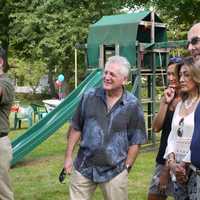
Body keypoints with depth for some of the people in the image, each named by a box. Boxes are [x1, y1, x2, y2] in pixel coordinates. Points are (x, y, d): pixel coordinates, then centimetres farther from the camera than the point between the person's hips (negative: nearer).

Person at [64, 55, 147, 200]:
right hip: (83, 167, 2)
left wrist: (126, 168, -4)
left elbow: (136, 141, -3)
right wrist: (69, 156, 4)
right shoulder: (89, 97, -2)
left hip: (114, 171, -2)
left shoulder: (132, 105, -8)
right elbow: (76, 128, 6)